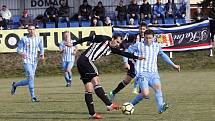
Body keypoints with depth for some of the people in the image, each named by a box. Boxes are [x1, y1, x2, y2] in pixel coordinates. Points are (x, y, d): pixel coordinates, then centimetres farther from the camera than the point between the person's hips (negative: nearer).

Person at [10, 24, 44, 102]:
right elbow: (19, 49, -3)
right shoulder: (24, 39, -3)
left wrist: (42, 55, -2)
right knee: (31, 77, -17)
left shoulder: (38, 39, 7)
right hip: (26, 61, -5)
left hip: (34, 62, 5)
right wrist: (22, 53, -25)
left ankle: (15, 85, 33)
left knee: (29, 81, 8)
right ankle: (33, 97, -15)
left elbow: (41, 49, 19)